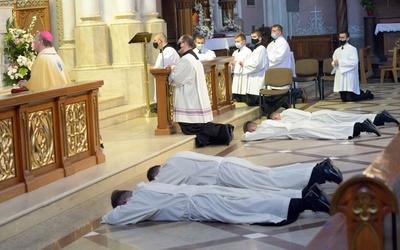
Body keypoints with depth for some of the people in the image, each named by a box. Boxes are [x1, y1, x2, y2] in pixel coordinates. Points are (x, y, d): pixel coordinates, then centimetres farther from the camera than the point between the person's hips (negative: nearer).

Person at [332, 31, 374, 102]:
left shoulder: (352, 49, -6)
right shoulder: (337, 50, 14)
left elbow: (354, 62, -17)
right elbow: (333, 62, 17)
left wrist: (340, 62, -18)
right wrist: (335, 63, -8)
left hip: (349, 77, -6)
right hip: (340, 77, 6)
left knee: (350, 99, -7)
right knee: (344, 99, 8)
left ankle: (367, 94, 20)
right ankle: (359, 92, 36)